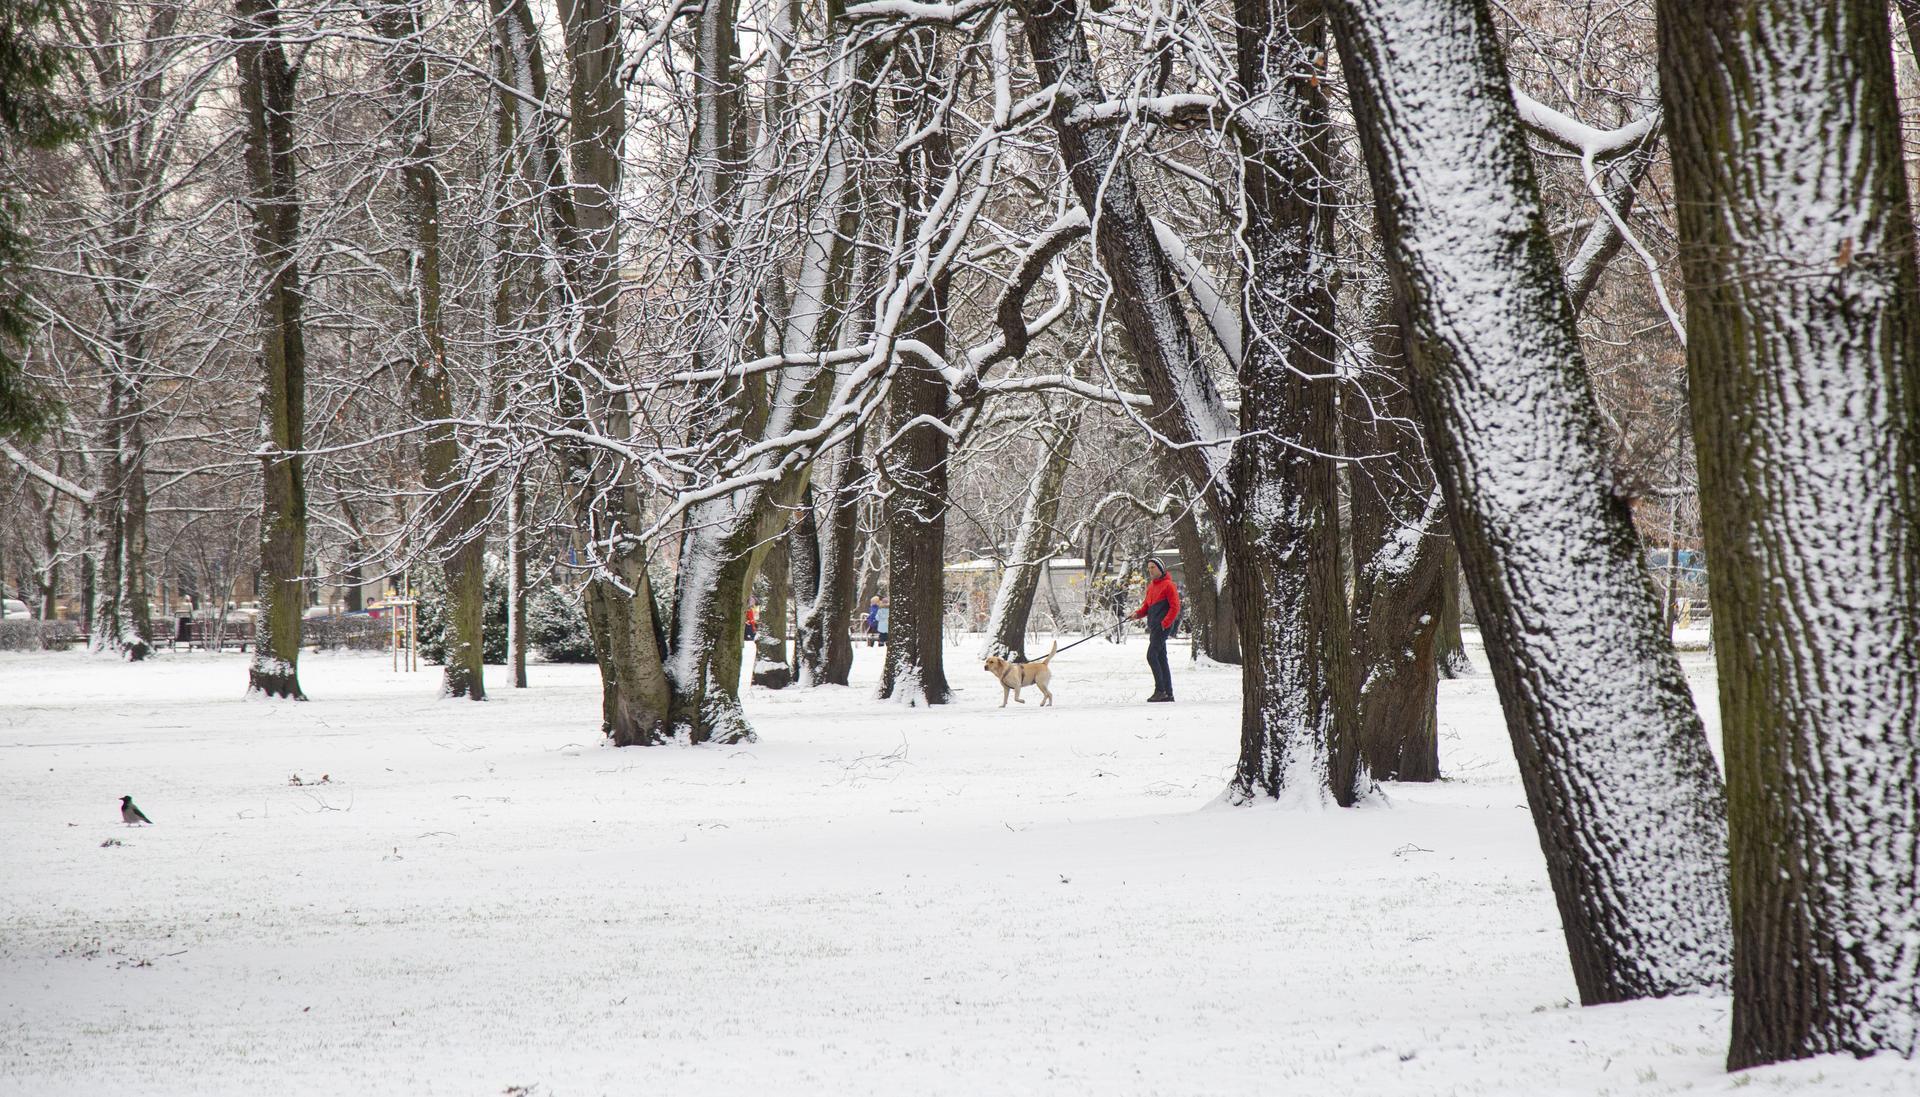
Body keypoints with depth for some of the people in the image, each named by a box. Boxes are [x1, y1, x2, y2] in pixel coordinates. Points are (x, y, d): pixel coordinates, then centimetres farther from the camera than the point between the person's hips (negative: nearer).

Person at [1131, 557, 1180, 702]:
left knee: (1152, 656, -16)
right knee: (1161, 659, 9)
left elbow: (1175, 607, -12)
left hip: (1162, 626, -9)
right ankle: (1168, 693, 11)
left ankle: (1160, 690, -15)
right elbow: (1147, 606, 21)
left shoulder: (1168, 585, -8)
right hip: (1154, 627, 9)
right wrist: (1138, 613, 0)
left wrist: (1165, 623, -18)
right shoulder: (1151, 586, 19)